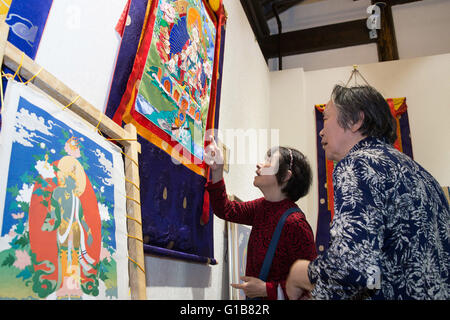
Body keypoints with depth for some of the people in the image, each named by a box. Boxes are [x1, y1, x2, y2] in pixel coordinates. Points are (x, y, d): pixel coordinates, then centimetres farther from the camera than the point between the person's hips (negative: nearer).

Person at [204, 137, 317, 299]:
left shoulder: (295, 223, -23)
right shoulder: (262, 207, 0)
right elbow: (224, 209, 10)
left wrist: (267, 289, -20)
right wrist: (217, 170, 0)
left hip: (273, 296, -6)